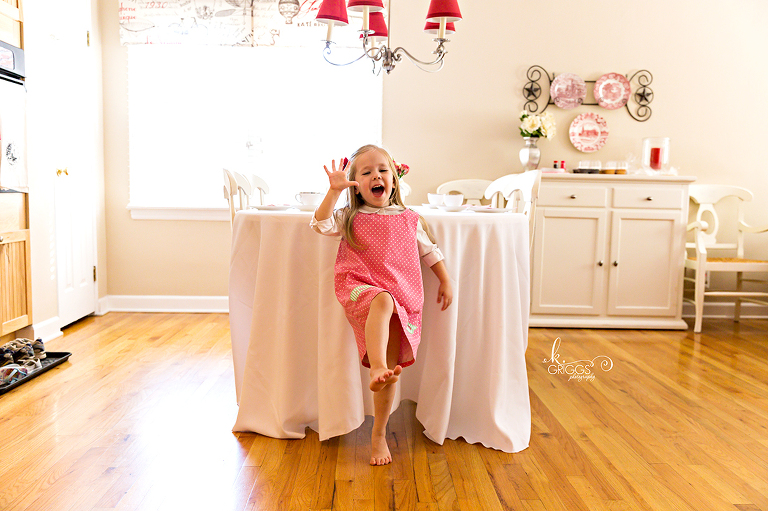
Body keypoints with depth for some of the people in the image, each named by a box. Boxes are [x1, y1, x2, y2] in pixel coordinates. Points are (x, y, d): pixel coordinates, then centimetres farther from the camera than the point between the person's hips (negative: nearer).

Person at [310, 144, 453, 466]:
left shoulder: (409, 220, 15)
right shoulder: (350, 218, 10)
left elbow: (430, 252, 22)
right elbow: (320, 224, -6)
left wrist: (446, 282, 15)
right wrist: (334, 190, -14)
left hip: (402, 299, 2)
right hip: (360, 290, -2)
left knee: (393, 369, -3)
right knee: (383, 300, -40)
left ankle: (379, 435, 12)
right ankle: (377, 368, -52)